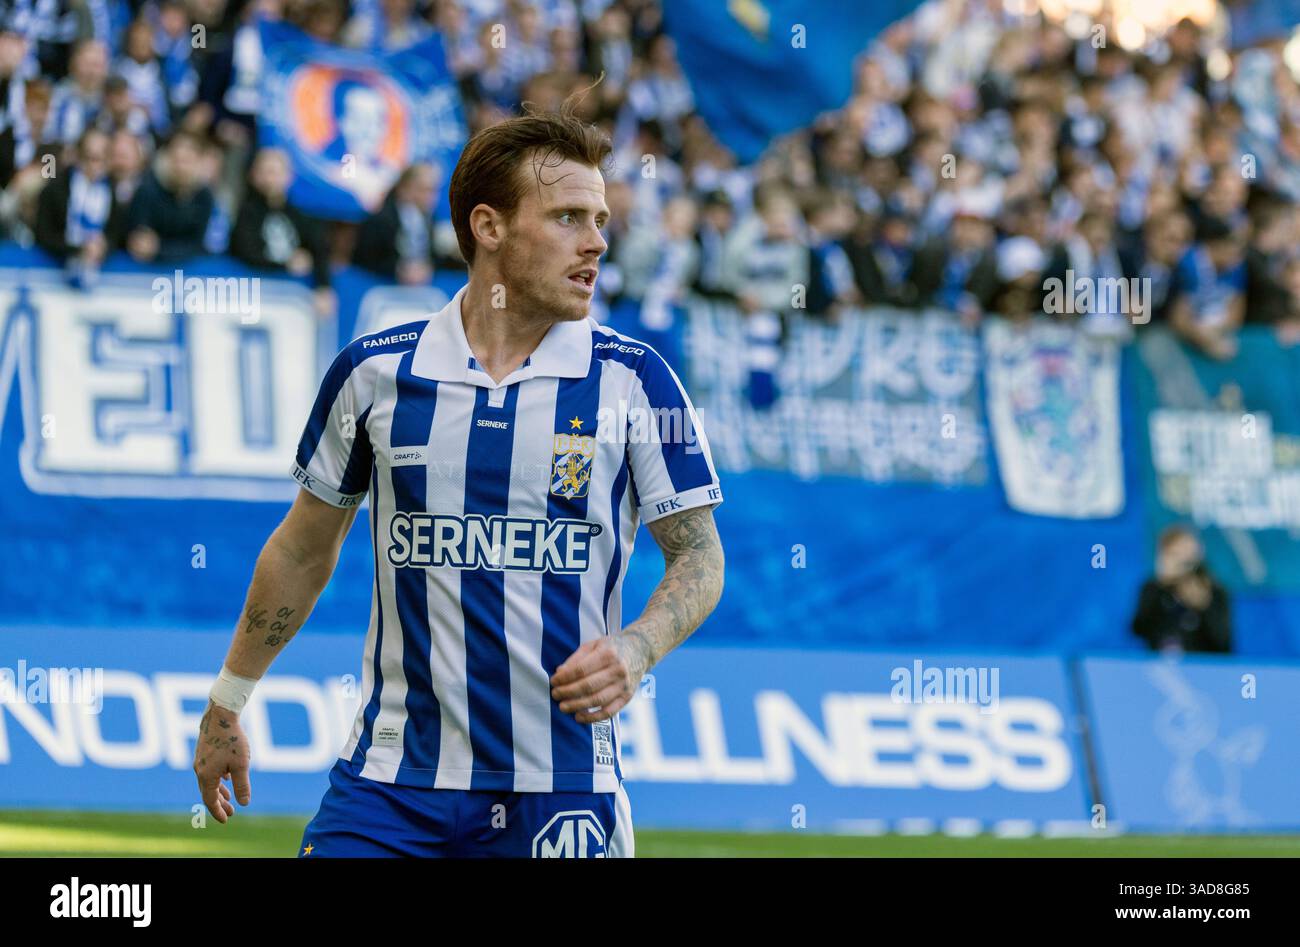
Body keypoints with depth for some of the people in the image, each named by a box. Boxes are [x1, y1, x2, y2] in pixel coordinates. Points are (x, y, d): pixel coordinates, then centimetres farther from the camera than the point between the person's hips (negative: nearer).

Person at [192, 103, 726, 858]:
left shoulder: (633, 378, 0)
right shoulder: (374, 371, 3)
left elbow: (699, 556, 3)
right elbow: (304, 550, 15)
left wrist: (635, 649, -17)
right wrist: (227, 704, 20)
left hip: (561, 788, -1)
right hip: (390, 784, 1)